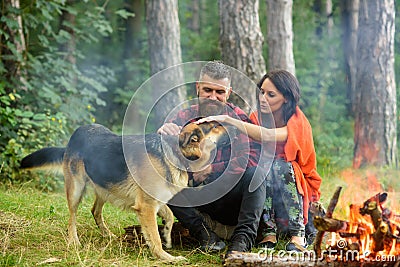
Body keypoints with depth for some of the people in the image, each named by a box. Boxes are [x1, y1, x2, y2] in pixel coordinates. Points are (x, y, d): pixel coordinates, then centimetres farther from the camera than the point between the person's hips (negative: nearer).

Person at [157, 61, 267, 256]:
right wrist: (162, 134, -31)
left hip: (232, 198, -2)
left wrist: (211, 169, -21)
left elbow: (253, 158, -20)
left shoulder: (238, 118, -5)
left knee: (255, 172, -28)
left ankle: (243, 238, -30)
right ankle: (205, 236, -24)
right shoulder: (185, 118, 2)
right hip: (198, 199, 2)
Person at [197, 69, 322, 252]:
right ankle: (269, 230, -23)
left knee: (280, 166, -31)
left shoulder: (297, 122, -18)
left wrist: (228, 119, -45)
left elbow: (268, 136, -39)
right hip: (264, 191, 3)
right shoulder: (256, 118, -3)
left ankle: (298, 233, -27)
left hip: (298, 185, -3)